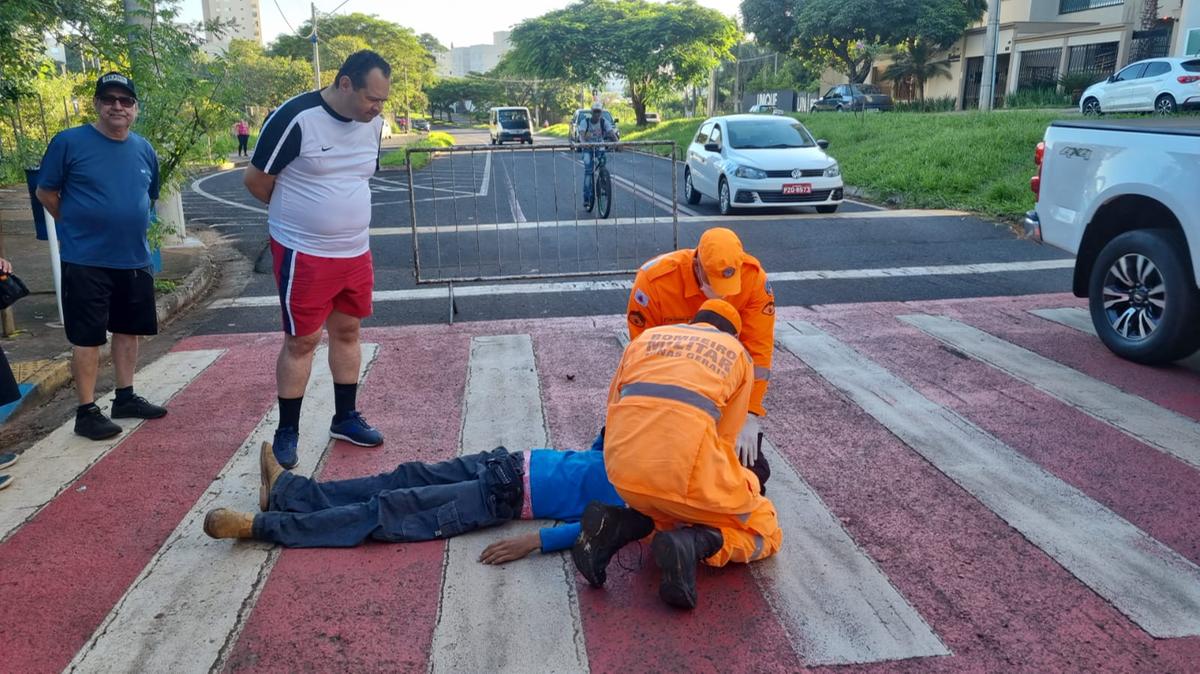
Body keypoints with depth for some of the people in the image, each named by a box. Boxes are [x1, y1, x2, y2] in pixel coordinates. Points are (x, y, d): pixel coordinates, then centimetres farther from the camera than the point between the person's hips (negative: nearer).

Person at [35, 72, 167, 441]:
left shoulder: (145, 149, 6)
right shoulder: (69, 142, -9)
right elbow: (46, 192, -3)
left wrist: (128, 226, 14)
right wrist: (80, 225, 3)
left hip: (135, 260, 6)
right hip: (86, 261, -5)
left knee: (128, 330, 14)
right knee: (88, 337, 0)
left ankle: (125, 398, 28)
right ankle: (86, 412, 10)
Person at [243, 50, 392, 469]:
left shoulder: (372, 123, 3)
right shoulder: (295, 118, -18)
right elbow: (256, 179, -9)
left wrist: (344, 214, 13)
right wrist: (296, 213, 6)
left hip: (355, 251, 6)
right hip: (303, 254, -6)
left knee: (347, 331, 14)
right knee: (301, 341, 1)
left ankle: (346, 418, 29)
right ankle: (287, 432, 16)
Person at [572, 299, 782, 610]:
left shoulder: (647, 336, 26)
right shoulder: (738, 354, 20)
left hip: (623, 474, 4)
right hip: (685, 467, -4)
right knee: (765, 532, 19)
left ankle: (619, 526, 3)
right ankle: (693, 544, -10)